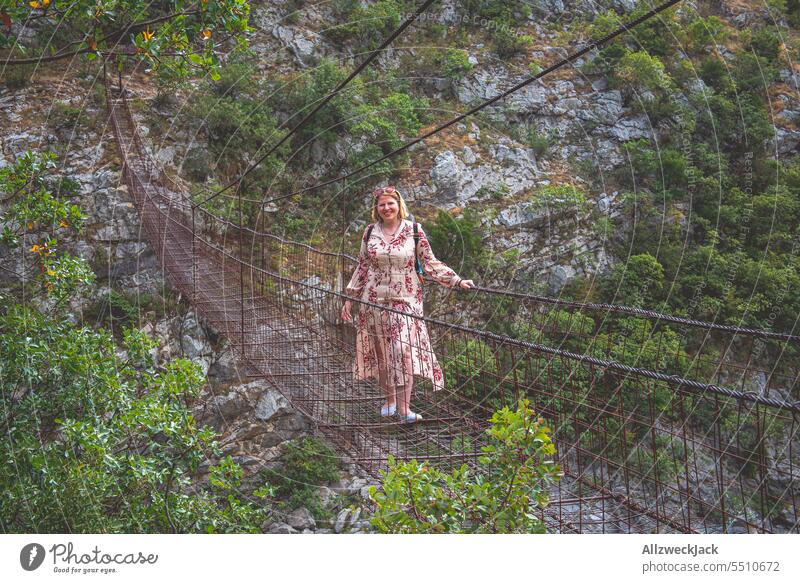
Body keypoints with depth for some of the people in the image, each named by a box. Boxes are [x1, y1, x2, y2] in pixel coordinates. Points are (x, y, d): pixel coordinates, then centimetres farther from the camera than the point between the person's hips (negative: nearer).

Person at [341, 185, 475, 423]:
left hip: (405, 301, -2)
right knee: (381, 354, 7)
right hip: (375, 301, 3)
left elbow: (430, 264, 2)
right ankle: (390, 400, 24)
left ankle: (404, 408, -11)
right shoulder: (370, 232, 5)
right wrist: (350, 298, 10)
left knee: (404, 351, -13)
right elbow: (362, 267, 12)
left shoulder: (414, 231, -1)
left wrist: (457, 281, -6)